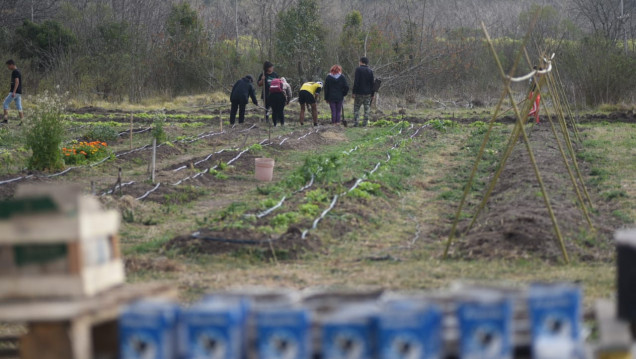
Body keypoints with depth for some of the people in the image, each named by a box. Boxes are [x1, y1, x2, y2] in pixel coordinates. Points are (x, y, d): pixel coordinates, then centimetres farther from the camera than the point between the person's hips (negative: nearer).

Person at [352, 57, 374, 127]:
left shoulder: (358, 69, -7)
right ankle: (365, 123, 5)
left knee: (356, 108, 5)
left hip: (359, 92, -3)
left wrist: (354, 92, -10)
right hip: (368, 93, 3)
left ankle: (355, 123, -3)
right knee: (367, 109, 8)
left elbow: (356, 82, -12)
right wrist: (372, 94, 11)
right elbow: (372, 83, 6)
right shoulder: (370, 71, 6)